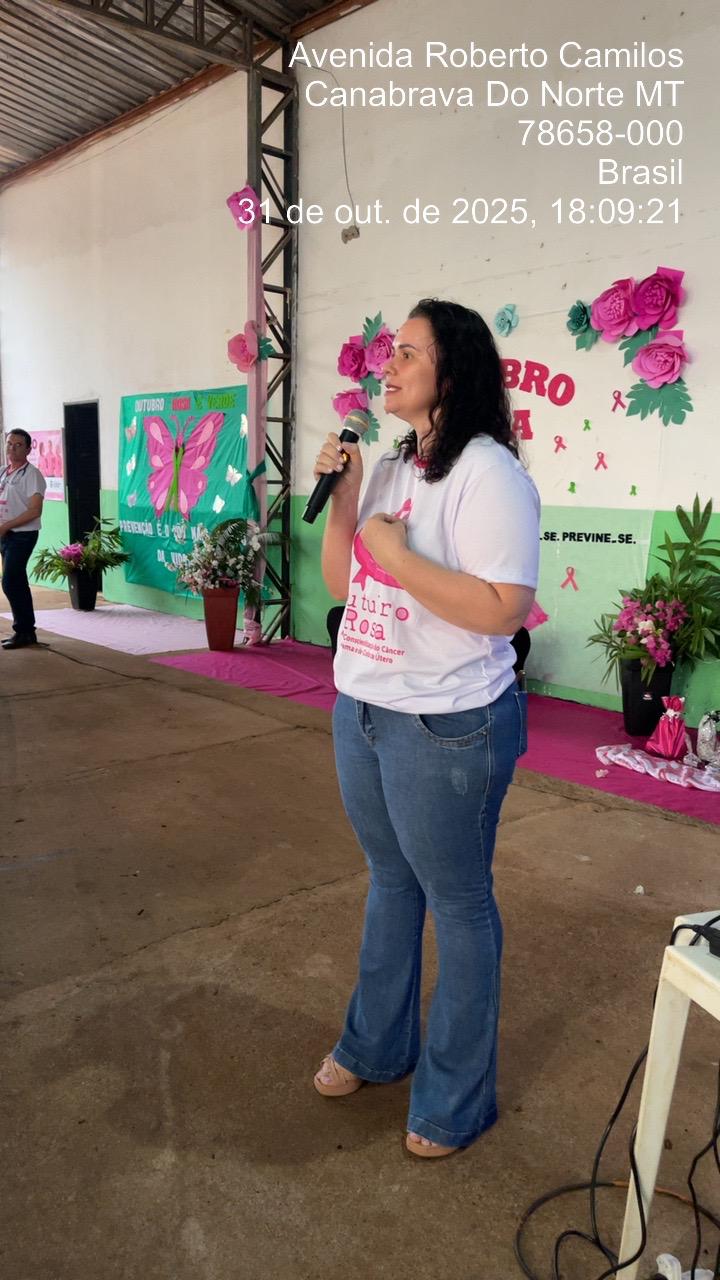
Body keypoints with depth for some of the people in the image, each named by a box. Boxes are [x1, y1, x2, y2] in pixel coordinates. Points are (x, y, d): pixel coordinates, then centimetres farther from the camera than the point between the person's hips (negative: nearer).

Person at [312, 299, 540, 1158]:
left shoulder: (486, 474, -16)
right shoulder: (390, 468, 9)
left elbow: (505, 610, -24)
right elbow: (341, 584, 11)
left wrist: (397, 556, -20)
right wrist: (340, 500, -2)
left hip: (447, 728, -8)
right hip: (360, 711, 8)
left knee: (457, 904, 9)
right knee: (389, 881, 23)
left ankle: (457, 1097, 31)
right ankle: (377, 1046, 45)